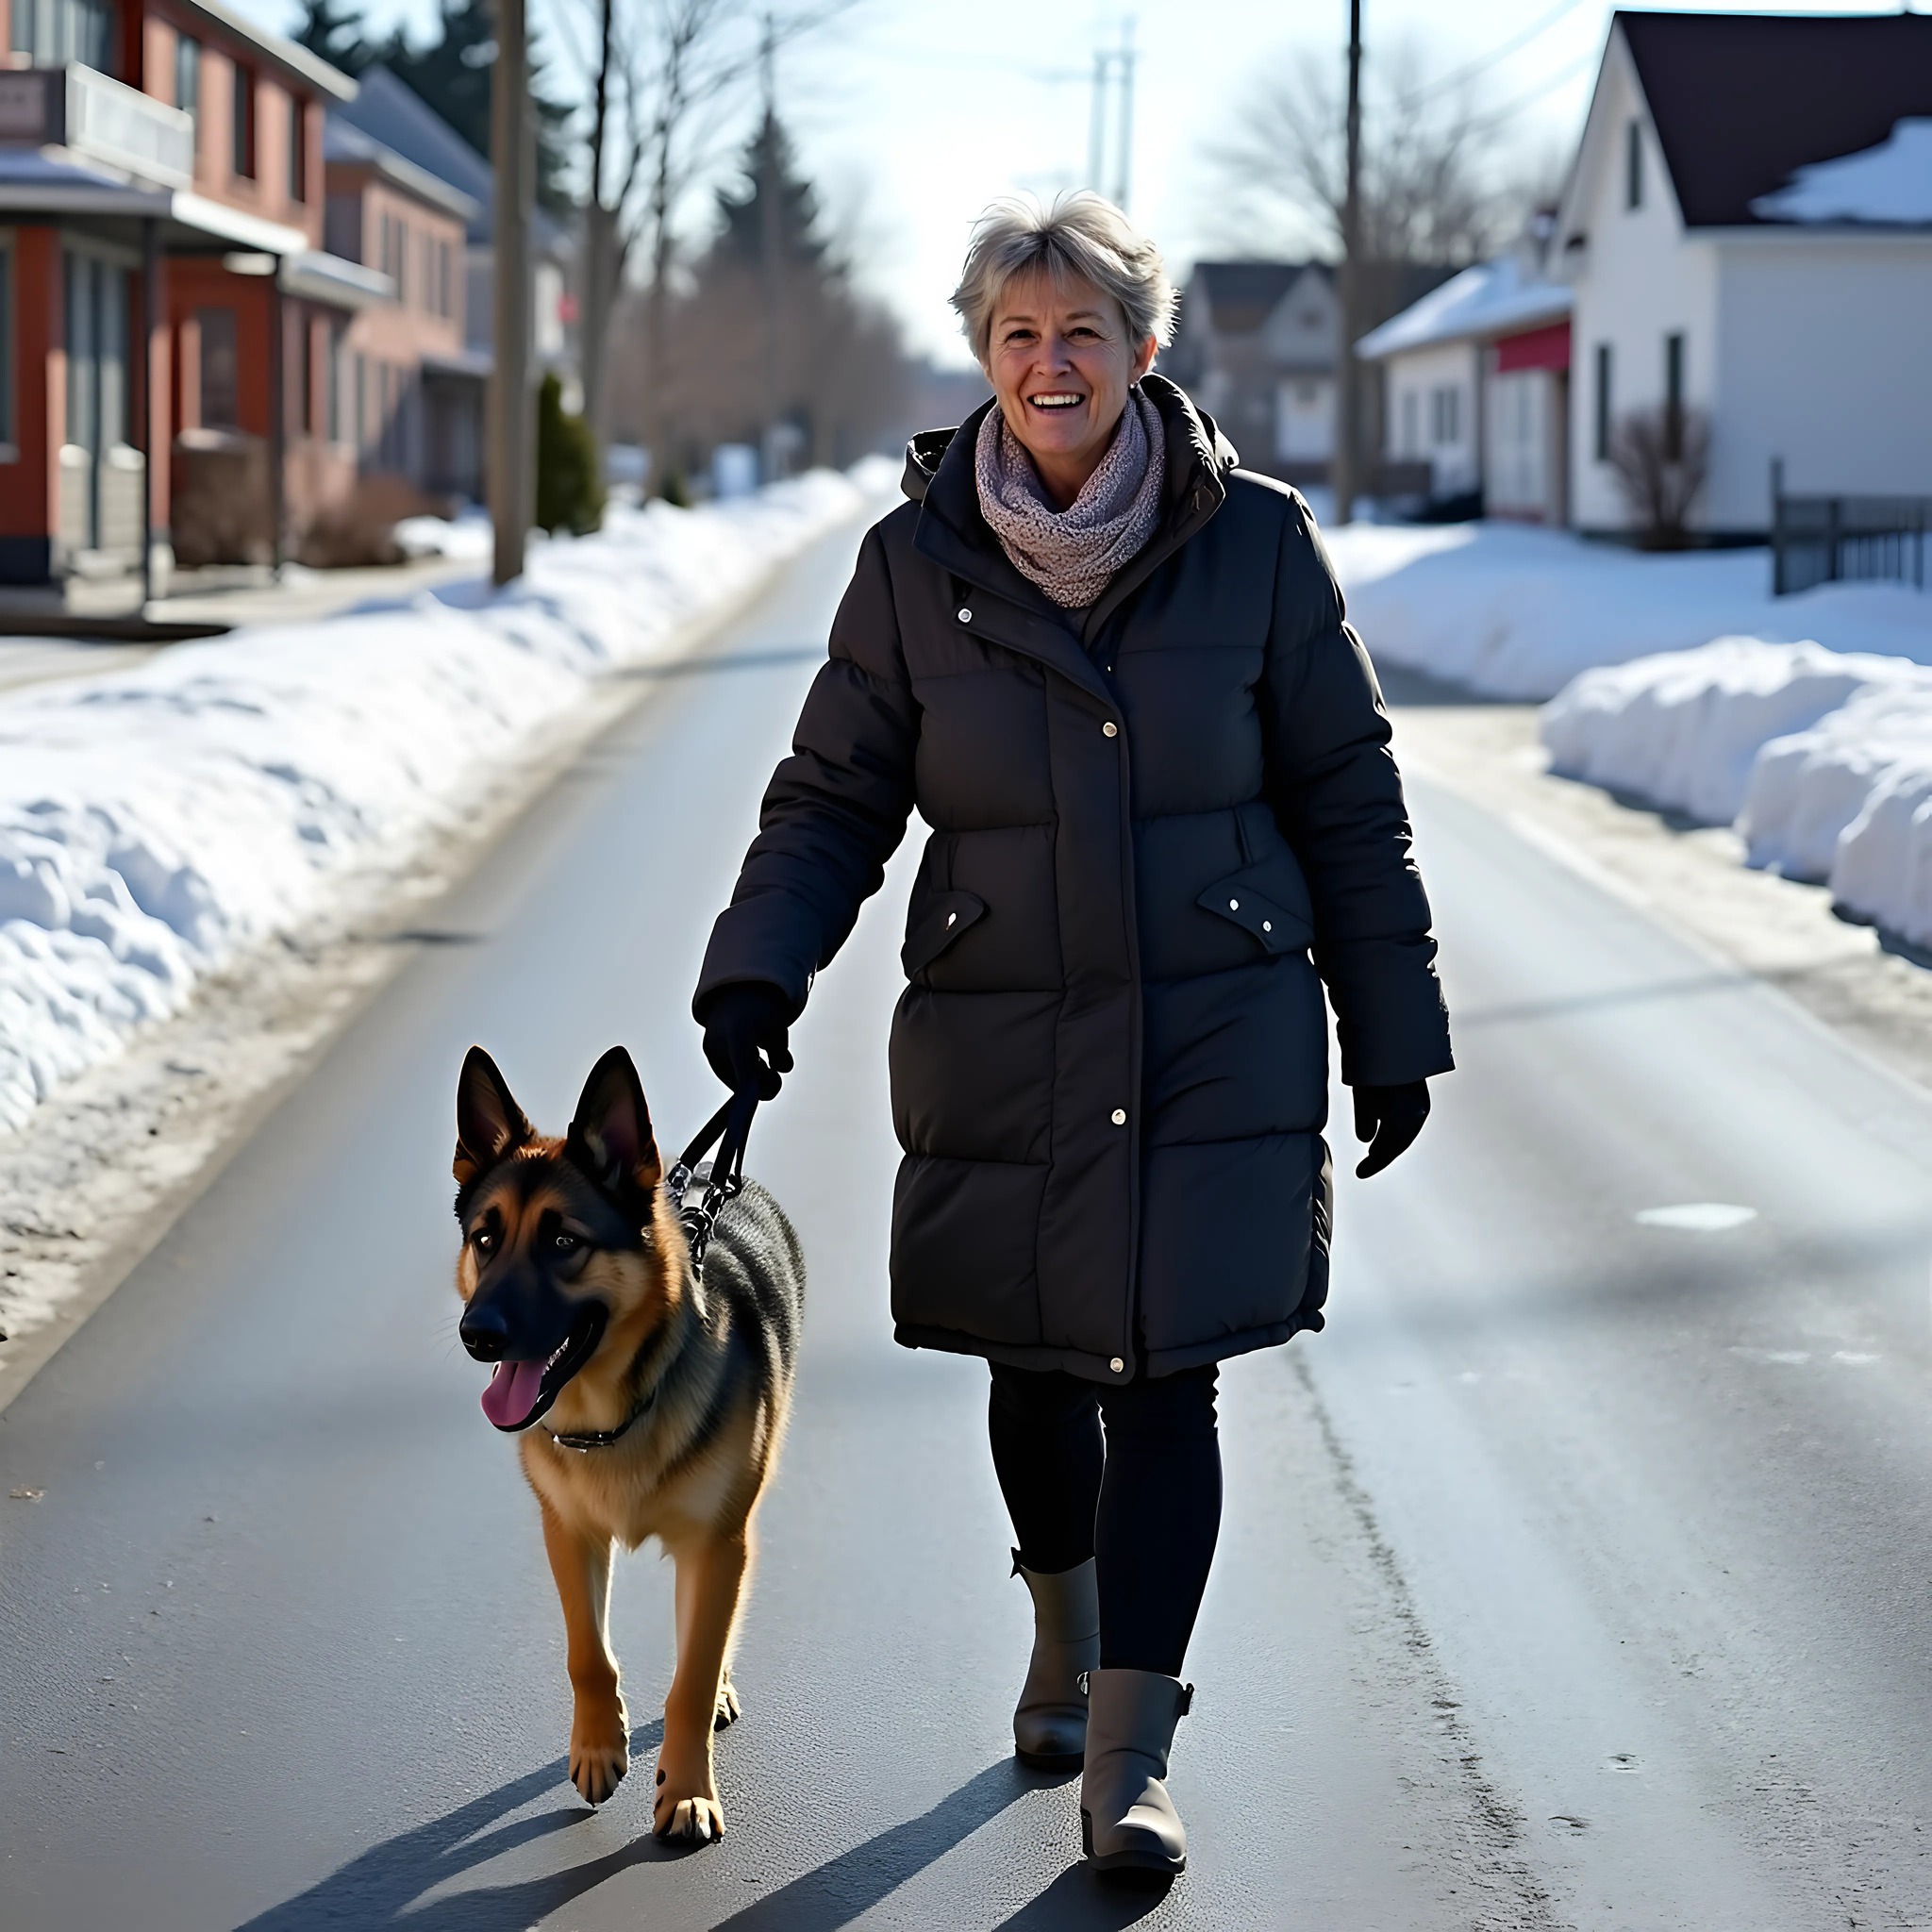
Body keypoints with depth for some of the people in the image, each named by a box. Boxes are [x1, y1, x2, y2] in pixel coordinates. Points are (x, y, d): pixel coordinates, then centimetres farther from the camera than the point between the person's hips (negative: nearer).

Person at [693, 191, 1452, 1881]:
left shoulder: (1256, 542, -3)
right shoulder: (917, 561, -1)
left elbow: (1348, 797, 2)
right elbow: (835, 795, 4)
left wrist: (1392, 1028, 3)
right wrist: (758, 969, -12)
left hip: (1217, 1042, -2)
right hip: (1001, 1046, 2)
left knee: (1165, 1376, -7)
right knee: (1035, 1366, 14)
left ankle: (1128, 1759, -1)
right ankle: (1070, 1642, 41)